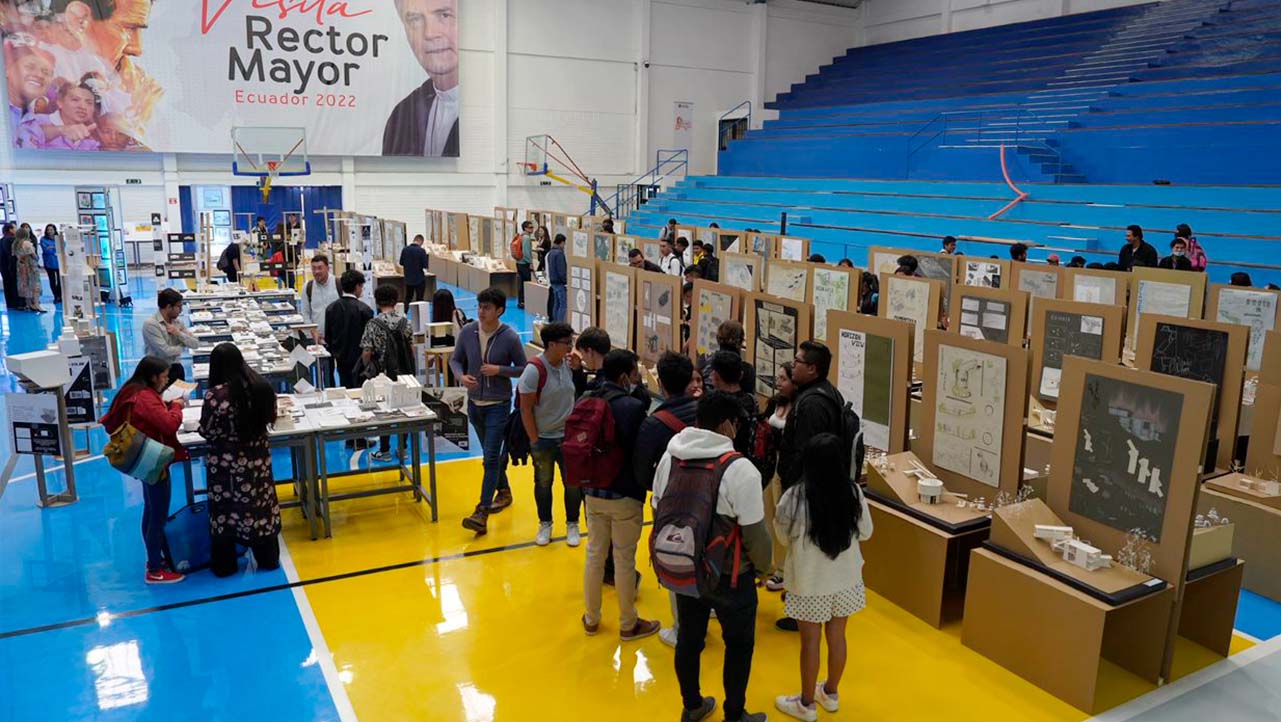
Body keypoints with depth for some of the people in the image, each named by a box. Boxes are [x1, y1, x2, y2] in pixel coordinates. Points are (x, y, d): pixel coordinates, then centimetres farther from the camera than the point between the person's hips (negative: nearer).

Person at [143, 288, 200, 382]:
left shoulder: (177, 322, 8)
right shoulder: (150, 324, -12)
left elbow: (196, 344, 2)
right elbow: (166, 351, -18)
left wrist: (178, 333, -11)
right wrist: (183, 346, 0)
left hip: (175, 368, 5)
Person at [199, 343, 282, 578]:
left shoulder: (215, 394, -20)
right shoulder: (262, 386, -8)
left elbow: (206, 431, -10)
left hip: (227, 464, -4)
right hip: (258, 458, 4)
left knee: (225, 510, 12)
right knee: (261, 506, 17)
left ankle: (224, 565, 26)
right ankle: (268, 559, 30)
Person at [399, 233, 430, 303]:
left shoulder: (405, 249, -2)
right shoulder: (421, 250, -15)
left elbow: (401, 263, 7)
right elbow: (425, 266, -13)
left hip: (408, 278, 4)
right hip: (419, 279, -4)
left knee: (408, 298, 15)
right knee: (419, 299, 5)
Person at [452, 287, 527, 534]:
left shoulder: (510, 337, -13)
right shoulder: (467, 332, -4)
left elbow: (523, 369, -5)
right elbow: (455, 359, 8)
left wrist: (499, 370, -20)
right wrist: (461, 375, -12)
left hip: (498, 405, -4)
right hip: (474, 404, 5)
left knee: (491, 458, -9)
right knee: (490, 454, 19)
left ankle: (482, 513, -10)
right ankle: (503, 491, 40)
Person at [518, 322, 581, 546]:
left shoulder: (569, 364, -4)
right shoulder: (534, 370, -19)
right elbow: (526, 408, -14)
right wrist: (534, 440, -11)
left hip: (568, 436, 4)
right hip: (543, 438, -3)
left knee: (573, 483, 9)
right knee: (543, 483, 13)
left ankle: (572, 525, 29)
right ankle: (545, 524, 33)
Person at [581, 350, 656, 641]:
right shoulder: (633, 406, -21)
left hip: (593, 492, 6)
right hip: (624, 495, -6)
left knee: (594, 554, 17)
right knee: (624, 560, 8)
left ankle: (591, 619, 32)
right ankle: (628, 625, 23)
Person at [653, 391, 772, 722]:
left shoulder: (669, 457, -4)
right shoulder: (739, 468, -23)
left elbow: (658, 509, 7)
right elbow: (754, 531, -19)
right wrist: (763, 566, 1)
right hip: (729, 575, -5)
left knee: (688, 639, 21)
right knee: (739, 645, 15)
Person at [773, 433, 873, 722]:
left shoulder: (794, 498, -23)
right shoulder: (854, 493, -14)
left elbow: (784, 537, -7)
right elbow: (866, 532, 2)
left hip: (809, 583, -3)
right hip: (846, 580, 3)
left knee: (811, 642, 12)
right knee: (837, 636, 20)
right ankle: (831, 694, 41)